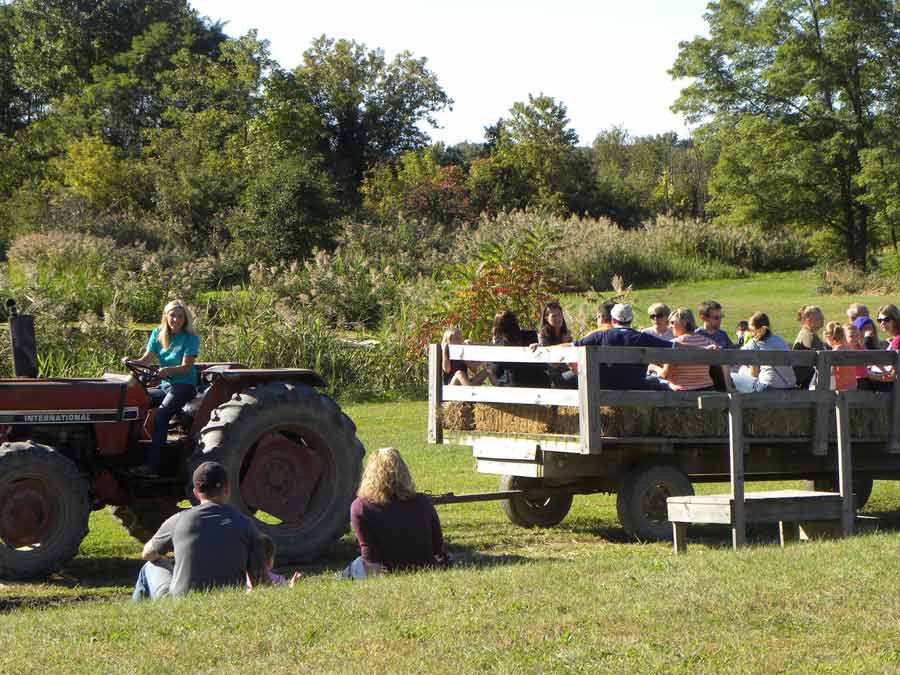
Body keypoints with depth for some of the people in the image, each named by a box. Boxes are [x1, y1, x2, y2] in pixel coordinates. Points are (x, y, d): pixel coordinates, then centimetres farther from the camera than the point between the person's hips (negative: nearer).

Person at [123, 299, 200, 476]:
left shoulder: (190, 338, -7)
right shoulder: (158, 334, 9)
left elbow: (186, 367, -16)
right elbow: (147, 359, 2)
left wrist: (169, 370, -35)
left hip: (184, 386, -6)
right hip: (165, 385, 6)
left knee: (162, 413, -30)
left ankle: (152, 464, -36)